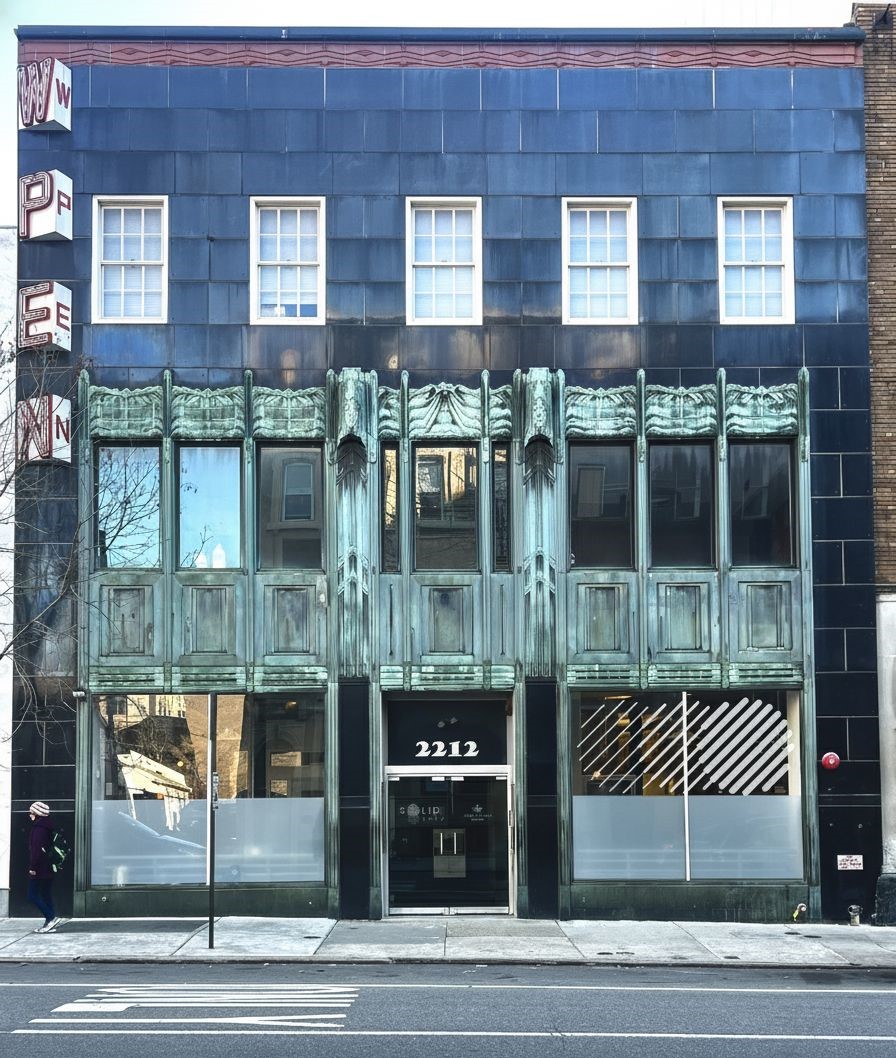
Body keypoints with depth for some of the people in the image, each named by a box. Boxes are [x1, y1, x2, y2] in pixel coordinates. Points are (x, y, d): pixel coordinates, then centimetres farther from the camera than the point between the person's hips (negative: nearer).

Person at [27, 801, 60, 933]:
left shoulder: (38, 828, -15)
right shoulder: (47, 828, 14)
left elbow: (36, 849, -21)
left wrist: (33, 867, -19)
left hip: (39, 869, -9)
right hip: (48, 869, 9)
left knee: (32, 895, -5)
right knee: (46, 896, 11)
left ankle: (51, 918, -11)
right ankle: (49, 923, 11)